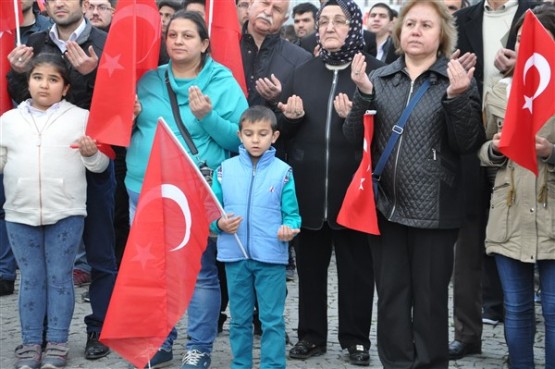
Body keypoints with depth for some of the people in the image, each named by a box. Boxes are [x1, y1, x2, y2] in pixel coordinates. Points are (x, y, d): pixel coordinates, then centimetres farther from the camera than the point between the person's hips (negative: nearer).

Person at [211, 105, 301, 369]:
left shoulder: (282, 172, -2)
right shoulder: (225, 169, 1)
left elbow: (291, 214, -1)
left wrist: (289, 229, -22)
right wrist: (219, 224, -17)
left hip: (271, 257, -2)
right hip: (235, 256, 2)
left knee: (272, 319, 4)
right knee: (240, 318, 14)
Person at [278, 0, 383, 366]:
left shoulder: (375, 71, -2)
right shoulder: (303, 72, 12)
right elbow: (283, 129, 15)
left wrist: (355, 116, -22)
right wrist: (291, 117, -6)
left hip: (353, 187, -4)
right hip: (308, 187, 4)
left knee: (356, 266, 6)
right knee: (310, 263, 11)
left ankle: (356, 338, 18)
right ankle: (311, 334, 24)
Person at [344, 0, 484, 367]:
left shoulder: (457, 79, 0)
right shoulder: (379, 78, 8)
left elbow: (468, 144, -5)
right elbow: (354, 136, 3)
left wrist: (457, 98, -20)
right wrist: (363, 93, -12)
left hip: (434, 209, -3)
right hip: (385, 206, 3)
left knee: (430, 299, 5)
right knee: (391, 296, 10)